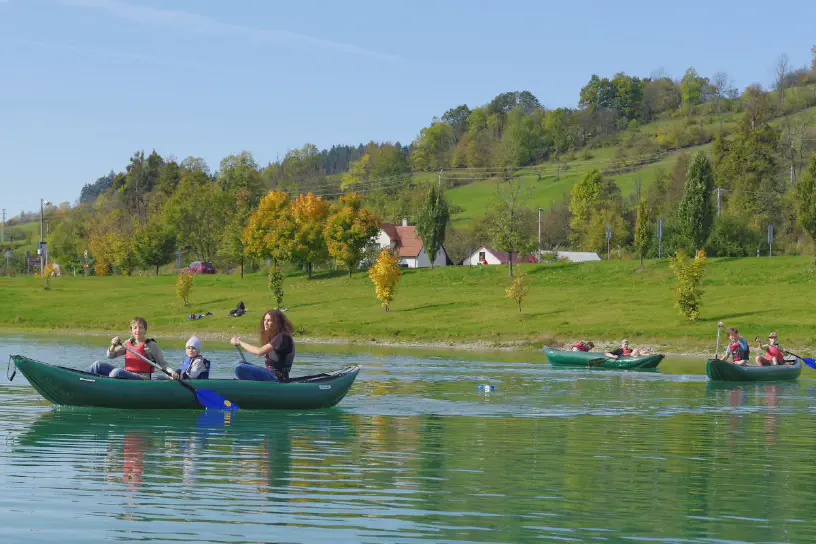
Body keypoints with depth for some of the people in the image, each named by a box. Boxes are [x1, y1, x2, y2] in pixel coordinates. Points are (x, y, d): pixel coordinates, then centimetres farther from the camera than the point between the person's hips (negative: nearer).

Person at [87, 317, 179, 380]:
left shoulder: (151, 345, 1)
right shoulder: (128, 343, 17)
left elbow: (162, 364, 0)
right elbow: (111, 356, 17)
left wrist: (171, 371, -21)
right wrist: (113, 346, -5)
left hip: (141, 379, -7)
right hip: (126, 376, 7)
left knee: (117, 371, -35)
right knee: (98, 365, -1)